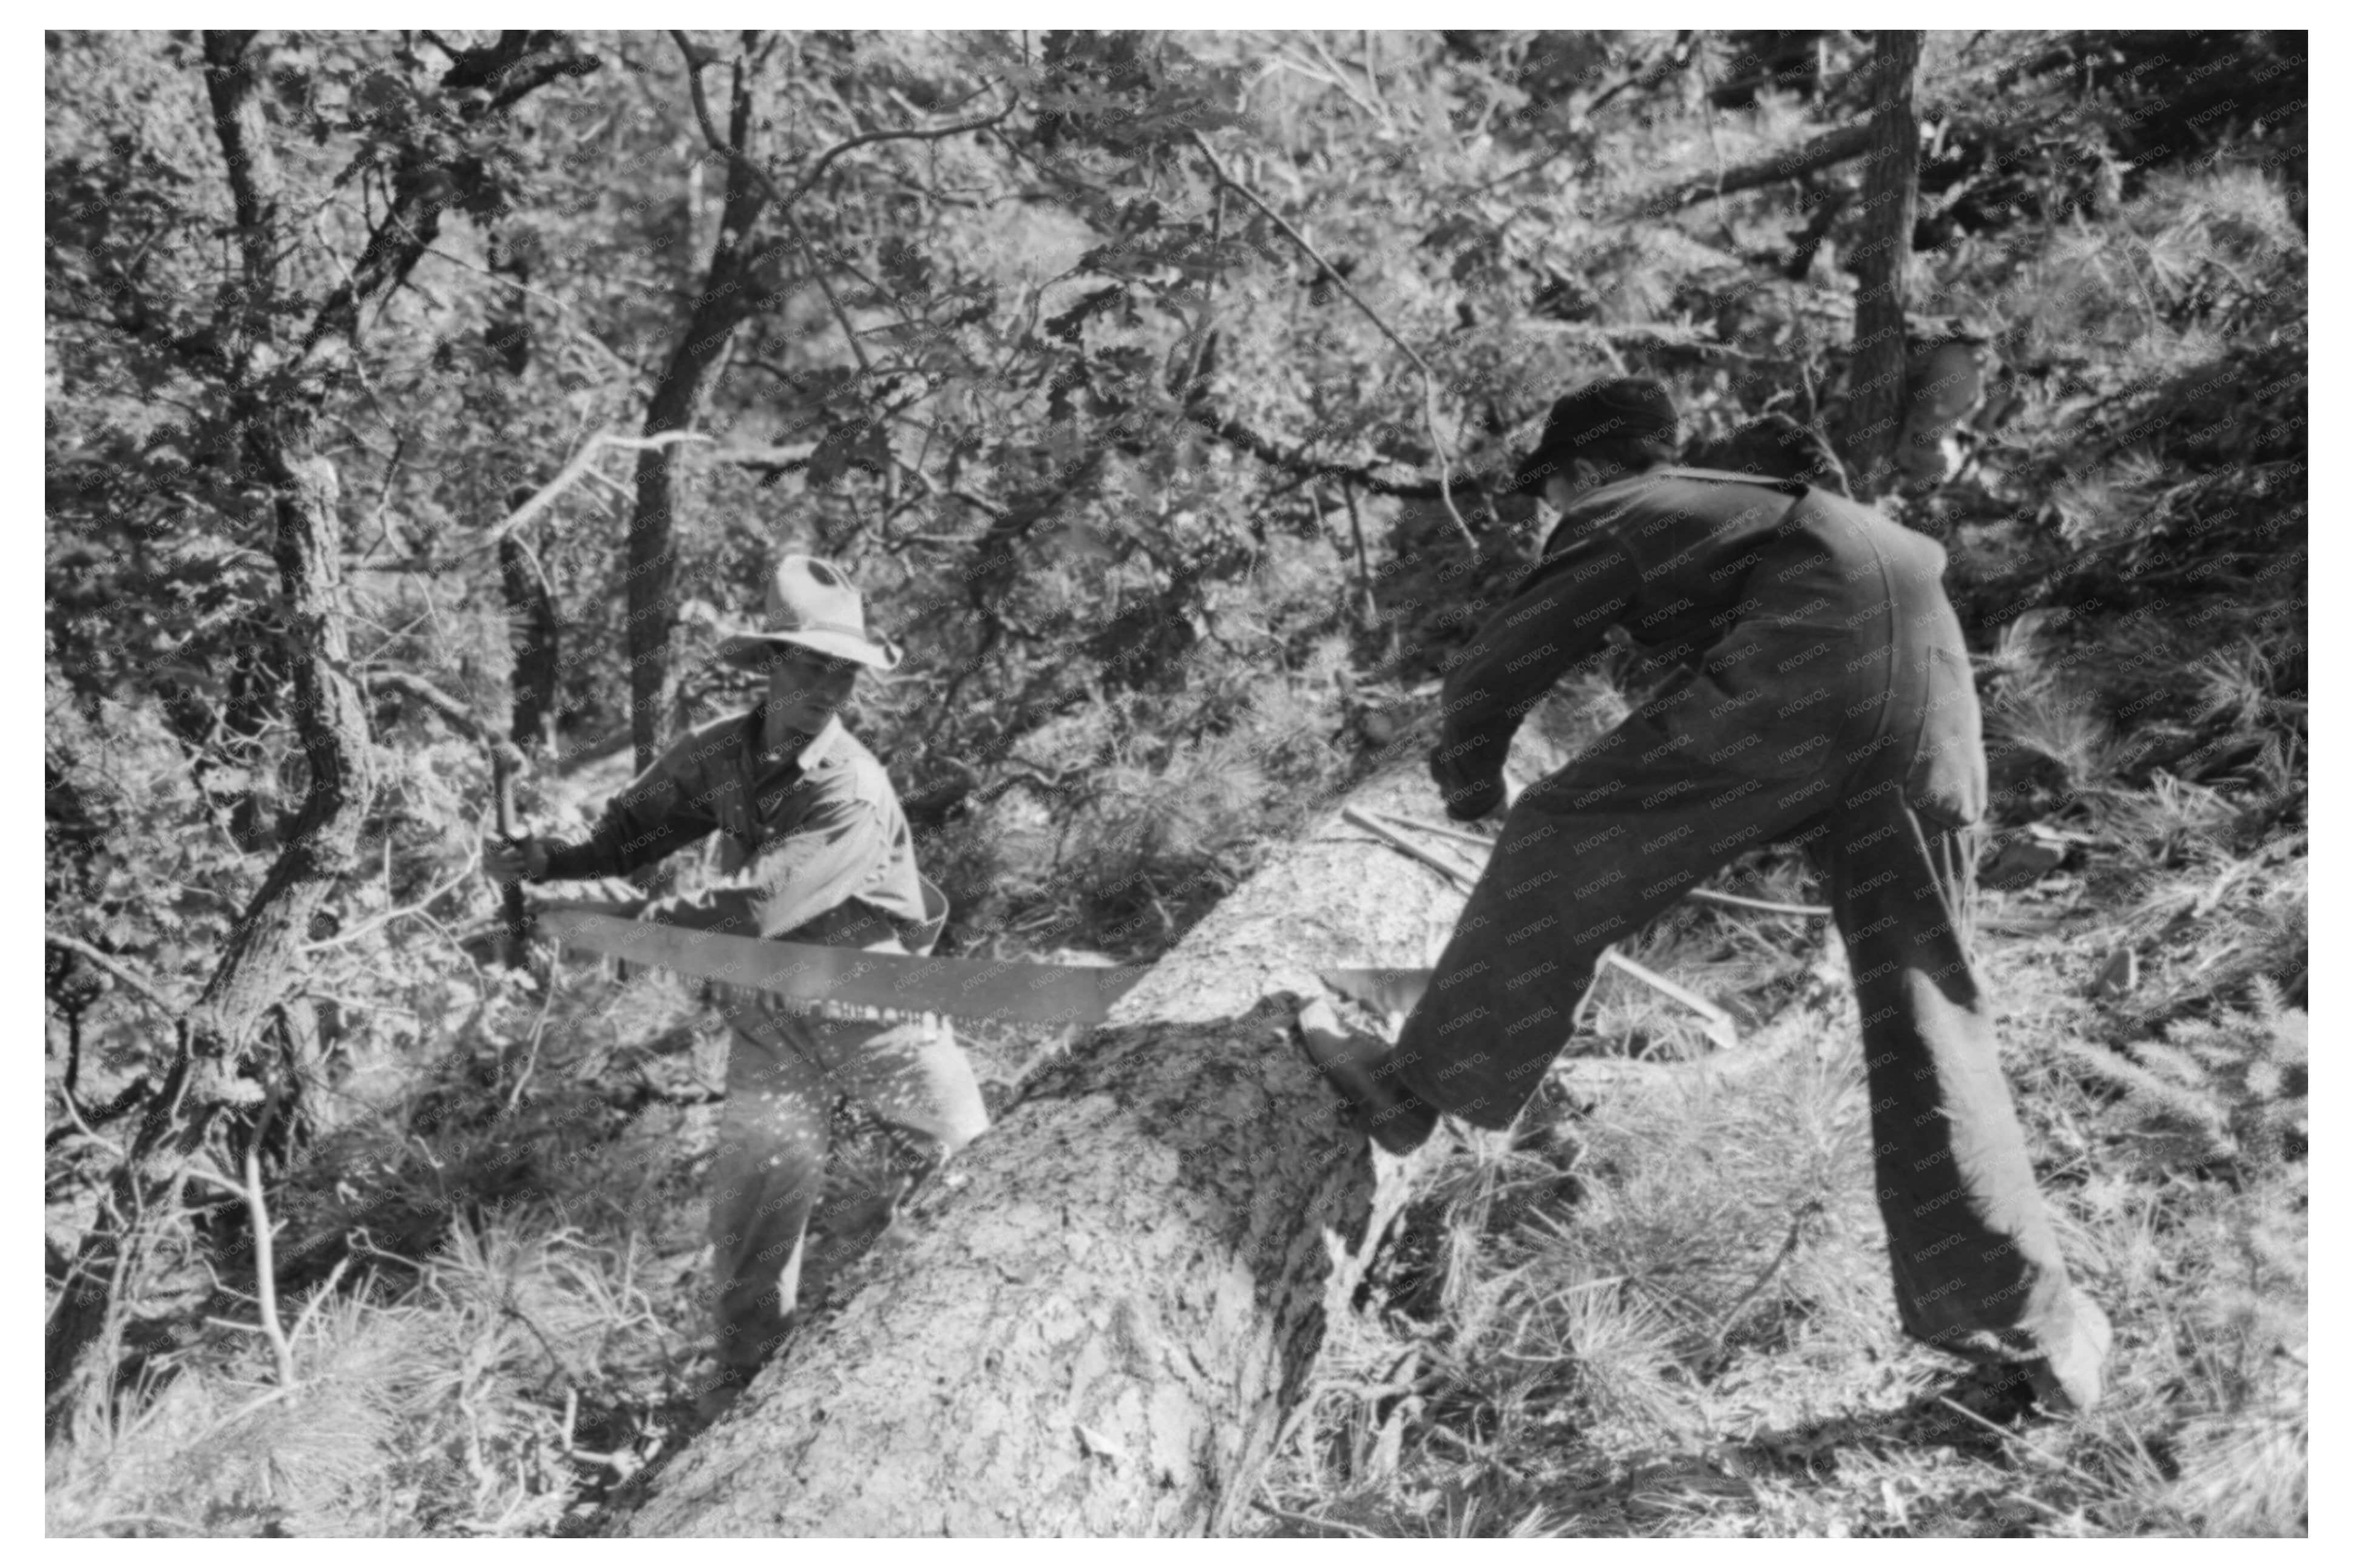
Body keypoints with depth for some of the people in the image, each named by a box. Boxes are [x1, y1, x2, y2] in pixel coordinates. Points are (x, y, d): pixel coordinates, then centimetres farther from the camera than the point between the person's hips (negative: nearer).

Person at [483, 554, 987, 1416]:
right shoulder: (717, 753, -7)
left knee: (965, 1158, 6)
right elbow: (631, 829, 2)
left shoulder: (855, 794, -27)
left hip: (874, 1003, -3)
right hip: (771, 1009, 4)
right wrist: (541, 859, -15)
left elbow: (754, 906, -32)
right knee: (757, 1181, 1)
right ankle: (746, 1368, 20)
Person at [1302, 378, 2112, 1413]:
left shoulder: (1612, 521, 17)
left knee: (1560, 846, 4)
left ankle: (1420, 1087, 11)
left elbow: (1492, 674, 12)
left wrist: (1469, 784, 32)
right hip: (1934, 683, 8)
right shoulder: (1744, 500, 39)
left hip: (1801, 670, -8)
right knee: (1924, 1005, 11)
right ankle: (2027, 1327, 16)